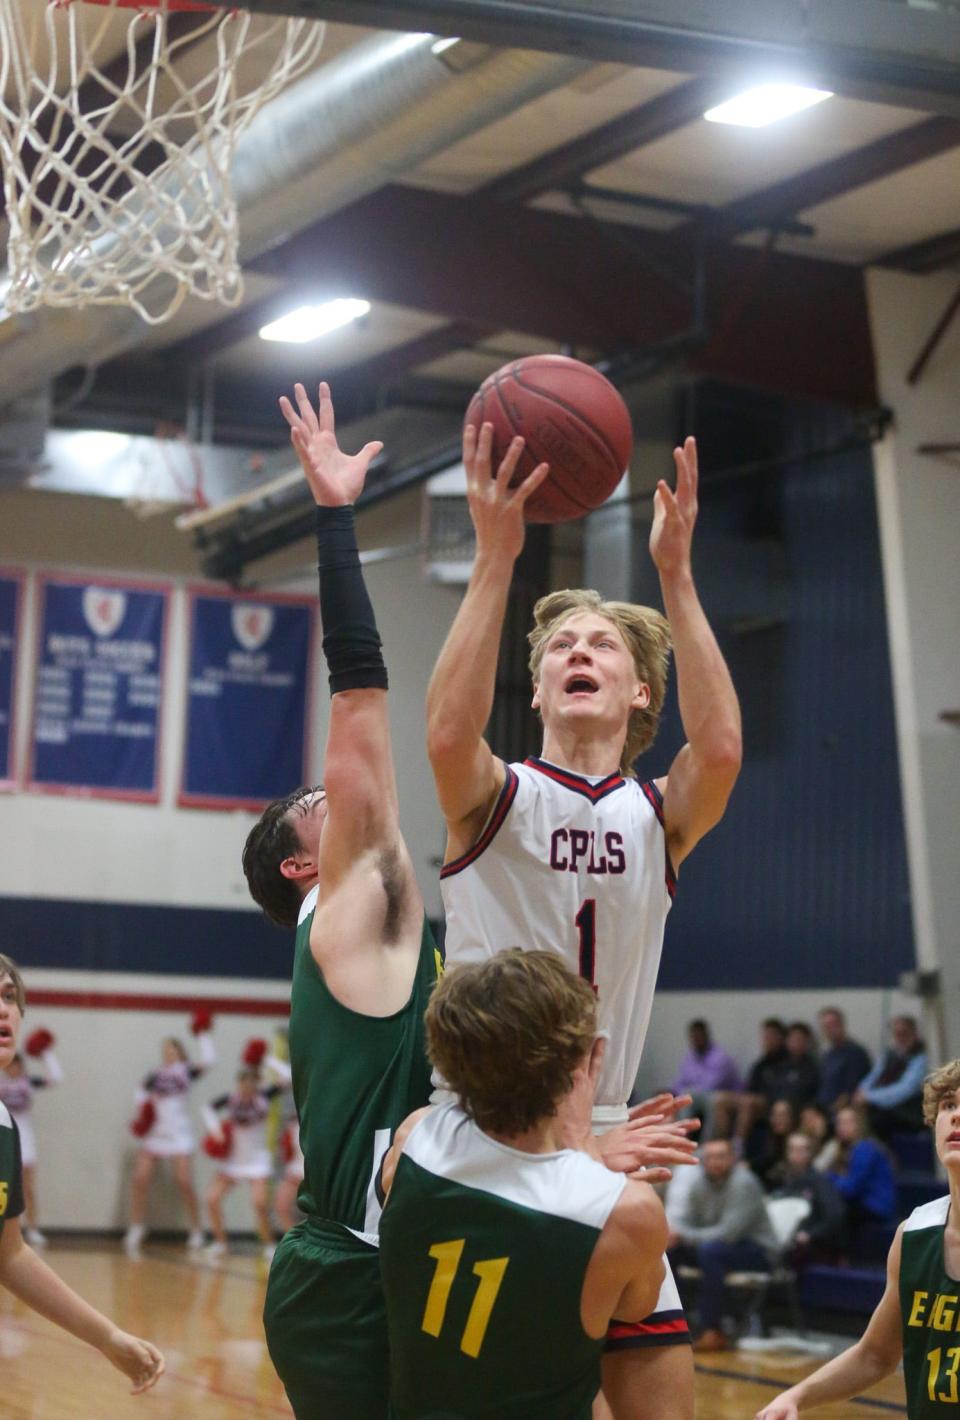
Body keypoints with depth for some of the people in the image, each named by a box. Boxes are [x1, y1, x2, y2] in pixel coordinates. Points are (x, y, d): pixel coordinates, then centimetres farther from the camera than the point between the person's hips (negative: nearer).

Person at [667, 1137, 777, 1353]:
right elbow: (683, 1219, 2)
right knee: (665, 1248, -10)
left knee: (710, 1250, -36)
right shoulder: (700, 1182, 2)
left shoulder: (743, 1183, -20)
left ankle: (713, 1333, -31)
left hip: (758, 1252, -7)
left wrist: (683, 1236, -30)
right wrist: (672, 1232, -23)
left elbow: (729, 1232, -27)